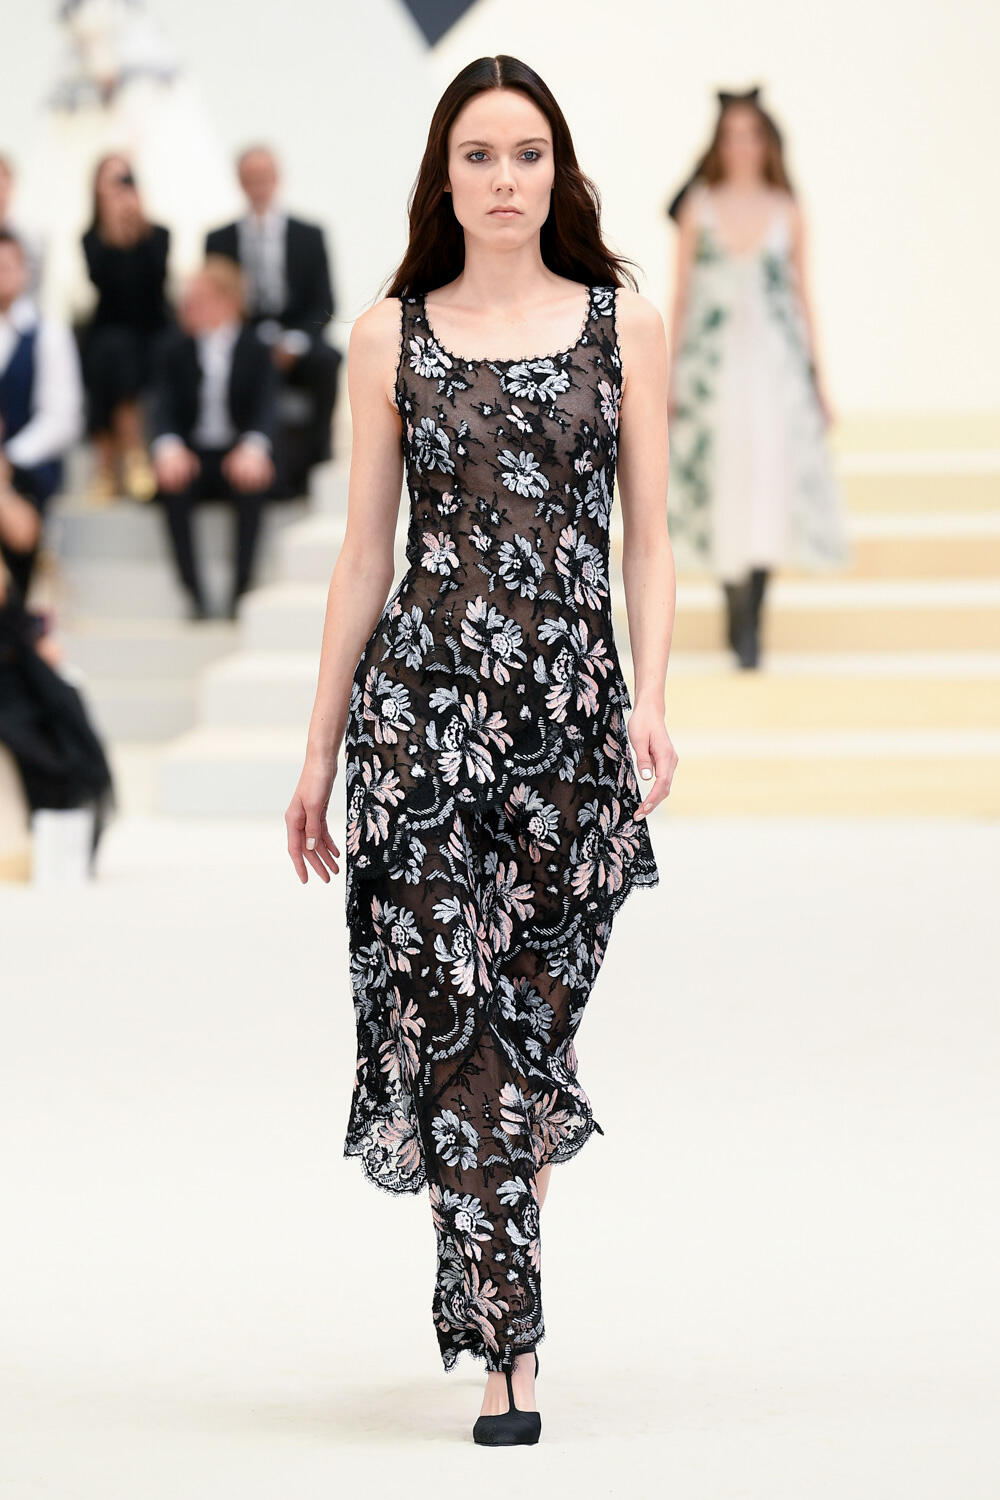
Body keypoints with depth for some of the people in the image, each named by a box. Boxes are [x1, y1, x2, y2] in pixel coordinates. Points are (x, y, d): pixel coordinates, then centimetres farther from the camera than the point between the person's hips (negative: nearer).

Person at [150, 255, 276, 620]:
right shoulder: (174, 348, 7)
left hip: (238, 455, -1)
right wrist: (168, 447, -29)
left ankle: (242, 590, -28)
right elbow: (164, 407, -5)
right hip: (191, 455, 1)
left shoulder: (256, 350, 2)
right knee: (172, 483, -33)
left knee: (252, 483, -35)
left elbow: (265, 408, -12)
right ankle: (194, 592, -30)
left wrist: (253, 447, -35)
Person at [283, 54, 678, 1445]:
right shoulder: (392, 334, 7)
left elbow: (650, 541, 6)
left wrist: (651, 696, -8)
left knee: (535, 1008, 5)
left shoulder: (627, 324, 8)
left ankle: (489, 1279, 25)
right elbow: (364, 554, 10)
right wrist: (319, 748, 9)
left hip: (573, 702, 1)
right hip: (422, 695, -1)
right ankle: (509, 1355, -6)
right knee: (457, 1013, -8)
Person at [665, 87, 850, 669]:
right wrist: (671, 373, 1)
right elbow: (681, 291, 6)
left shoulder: (787, 213, 6)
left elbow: (802, 295, 9)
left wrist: (817, 378, 7)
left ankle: (751, 627, -6)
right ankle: (737, 613, 15)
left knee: (770, 484, -8)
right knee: (723, 488, 0)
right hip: (713, 361, 0)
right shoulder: (699, 207, 4)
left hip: (775, 364, 0)